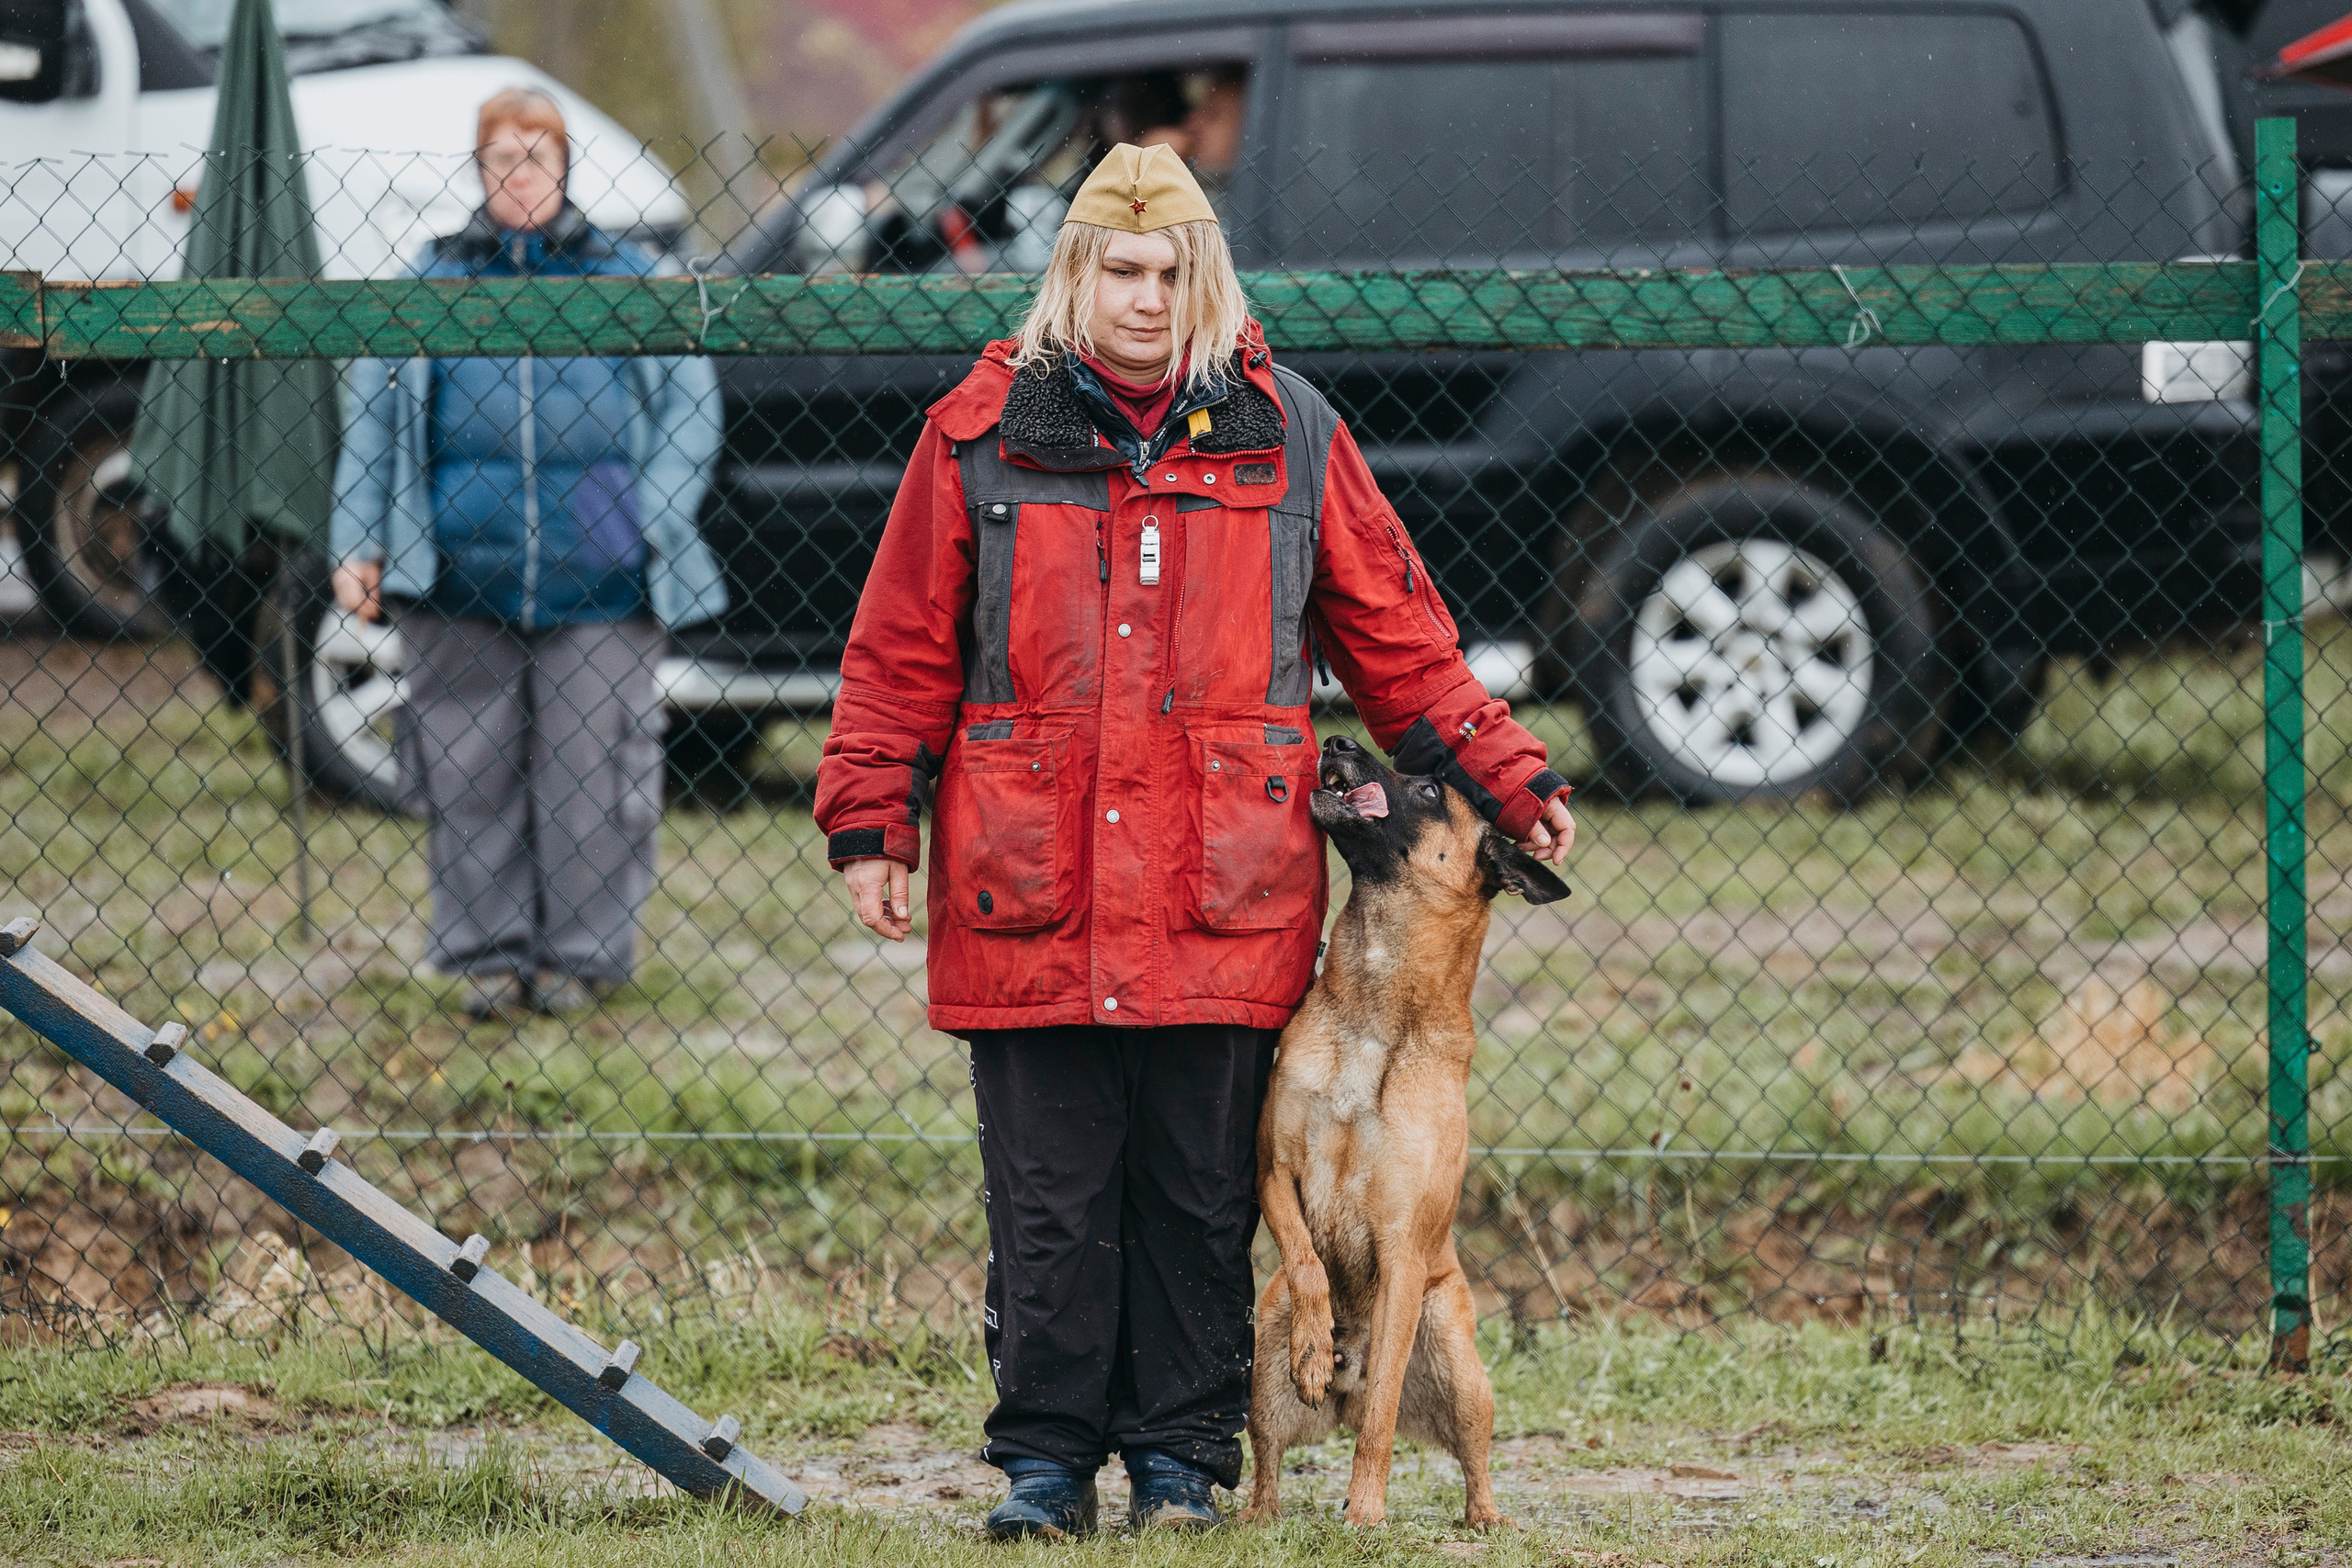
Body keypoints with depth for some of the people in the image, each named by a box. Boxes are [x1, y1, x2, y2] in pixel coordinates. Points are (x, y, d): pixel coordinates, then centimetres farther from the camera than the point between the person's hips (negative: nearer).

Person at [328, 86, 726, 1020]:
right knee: (470, 766, 3)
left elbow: (689, 406, 9)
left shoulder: (626, 279, 8)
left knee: (589, 762, 0)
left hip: (594, 572, -1)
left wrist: (656, 527, -2)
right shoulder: (433, 282, 11)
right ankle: (487, 952, 12)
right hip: (460, 571, 1)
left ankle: (582, 952, 10)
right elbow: (372, 412, 13)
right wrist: (358, 543, 6)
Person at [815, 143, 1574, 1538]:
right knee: (1048, 1199, 2)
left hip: (1225, 900, 0)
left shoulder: (1287, 440, 7)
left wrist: (1506, 777, 7)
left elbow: (1396, 641, 13)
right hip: (1029, 898, 0)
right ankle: (1047, 1461, 10)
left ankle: (1184, 1458, 12)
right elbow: (903, 650, 9)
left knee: (1202, 1197, 3)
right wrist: (871, 821, 2)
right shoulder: (986, 435, 5)